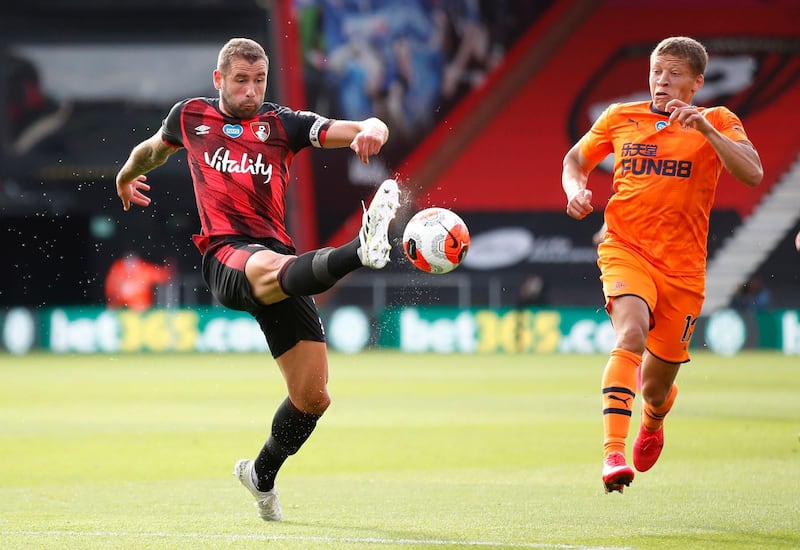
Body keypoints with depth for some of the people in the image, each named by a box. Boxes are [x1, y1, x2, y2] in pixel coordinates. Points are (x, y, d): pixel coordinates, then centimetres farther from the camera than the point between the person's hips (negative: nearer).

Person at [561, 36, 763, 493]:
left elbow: (753, 174, -14)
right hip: (626, 250, 0)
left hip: (683, 267, 0)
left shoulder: (716, 122, 2)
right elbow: (575, 160, 22)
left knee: (657, 386, 9)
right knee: (631, 335, -32)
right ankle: (613, 454, -39)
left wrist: (705, 128, -23)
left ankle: (652, 422, 49)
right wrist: (576, 190, -1)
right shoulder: (619, 118, 7)